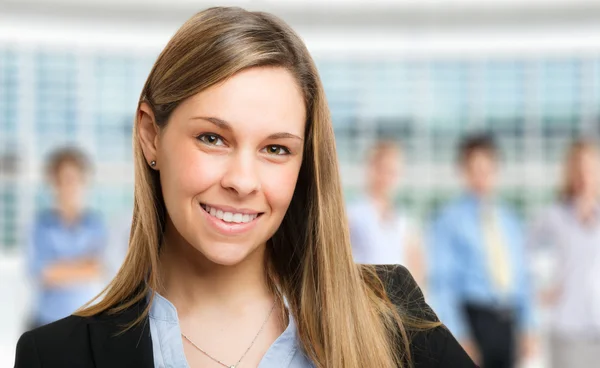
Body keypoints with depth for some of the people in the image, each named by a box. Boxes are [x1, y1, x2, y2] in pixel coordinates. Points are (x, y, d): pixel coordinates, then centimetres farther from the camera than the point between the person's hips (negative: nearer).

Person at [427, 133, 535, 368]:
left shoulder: (508, 220, 14)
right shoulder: (449, 220, -4)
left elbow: (521, 276, 17)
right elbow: (441, 282, -7)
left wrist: (527, 328, 10)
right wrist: (458, 337, -13)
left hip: (508, 322, 6)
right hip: (472, 319, -5)